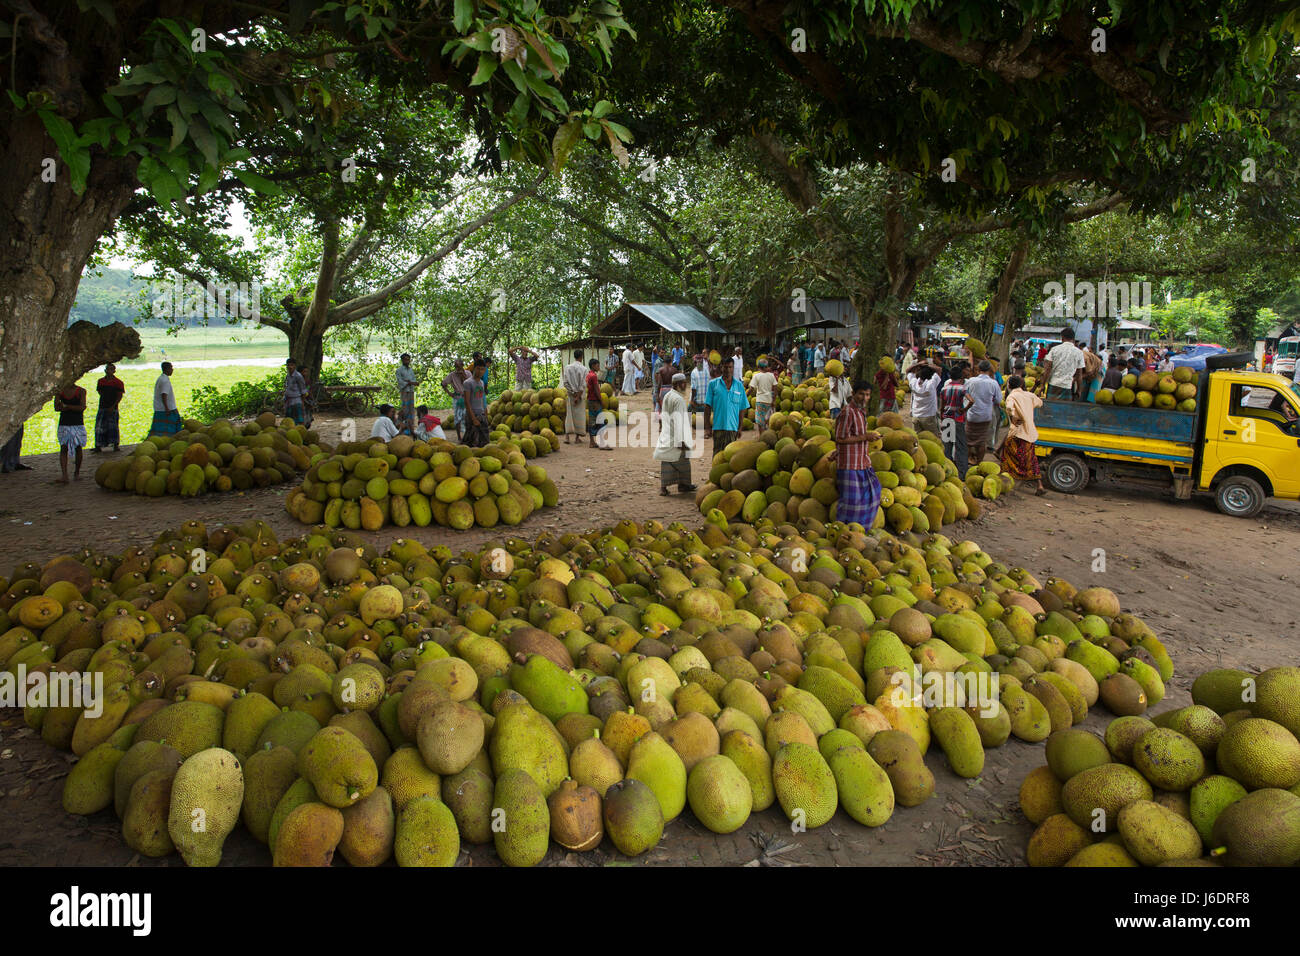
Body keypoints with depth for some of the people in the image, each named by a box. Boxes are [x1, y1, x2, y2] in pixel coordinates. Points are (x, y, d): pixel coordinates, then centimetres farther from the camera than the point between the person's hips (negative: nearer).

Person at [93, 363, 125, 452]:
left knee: (113, 427, 1)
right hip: (102, 407, 3)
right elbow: (100, 392, 18)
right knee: (99, 427, 0)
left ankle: (116, 445, 13)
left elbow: (120, 396, -5)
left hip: (113, 408, -3)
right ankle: (98, 446, 4)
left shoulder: (118, 382, -3)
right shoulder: (101, 381, 9)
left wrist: (113, 406, -12)